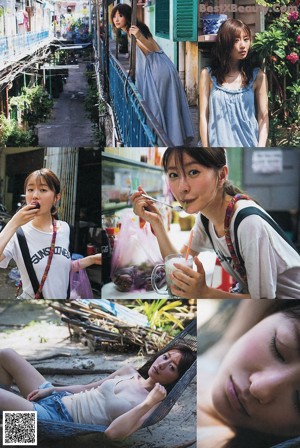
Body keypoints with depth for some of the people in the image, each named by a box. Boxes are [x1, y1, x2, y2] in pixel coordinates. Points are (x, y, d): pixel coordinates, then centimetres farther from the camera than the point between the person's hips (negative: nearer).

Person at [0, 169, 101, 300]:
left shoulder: (64, 228, -3)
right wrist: (13, 225, -31)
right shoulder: (18, 233, -16)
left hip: (63, 297, 4)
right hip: (31, 298, -4)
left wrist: (92, 259, 0)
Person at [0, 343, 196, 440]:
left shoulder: (152, 405, -16)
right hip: (56, 399, 8)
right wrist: (51, 389, 6)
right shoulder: (129, 371, 6)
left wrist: (147, 403, -30)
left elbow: (112, 433, -31)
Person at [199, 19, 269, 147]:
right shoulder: (208, 75, 6)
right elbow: (204, 116, 4)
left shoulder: (258, 76, 8)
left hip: (249, 146, 1)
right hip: (218, 144, 0)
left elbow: (263, 117, 5)